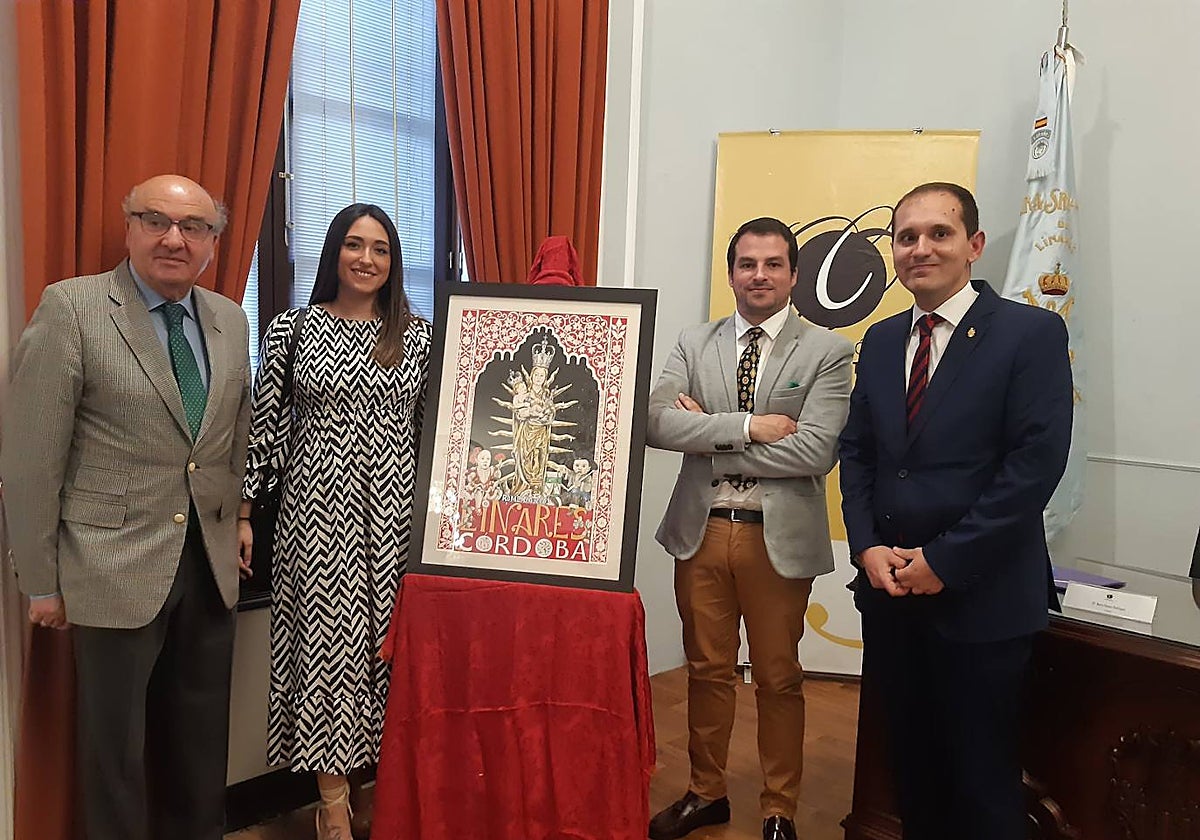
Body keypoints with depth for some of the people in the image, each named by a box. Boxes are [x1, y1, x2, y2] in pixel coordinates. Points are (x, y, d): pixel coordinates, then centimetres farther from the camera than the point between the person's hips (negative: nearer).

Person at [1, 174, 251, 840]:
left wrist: (234, 531, 13)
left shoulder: (230, 320, 7)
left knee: (201, 744, 16)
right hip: (116, 568, -4)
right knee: (116, 749, 10)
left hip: (211, 566, 5)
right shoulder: (70, 308, -8)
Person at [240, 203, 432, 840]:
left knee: (392, 637, 7)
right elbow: (264, 426, 4)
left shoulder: (418, 334, 6)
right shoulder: (291, 329, 2)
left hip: (396, 511, 2)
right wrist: (243, 513, 2)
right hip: (318, 509, -1)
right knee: (327, 637, 2)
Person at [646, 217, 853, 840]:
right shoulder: (694, 344, 5)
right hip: (702, 530, 3)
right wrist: (747, 426, -18)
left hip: (780, 537, -2)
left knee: (779, 679, 12)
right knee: (707, 670, 16)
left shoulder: (827, 352, -4)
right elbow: (656, 422, -9)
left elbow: (815, 451, -17)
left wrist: (708, 435, -13)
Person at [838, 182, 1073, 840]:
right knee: (911, 763, 17)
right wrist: (868, 547, -4)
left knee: (982, 779, 9)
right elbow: (856, 451, 10)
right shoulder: (880, 340, 10)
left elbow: (1037, 461, -15)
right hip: (890, 589, 5)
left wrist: (945, 560, -16)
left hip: (982, 595, -5)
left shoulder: (1032, 332, -7)